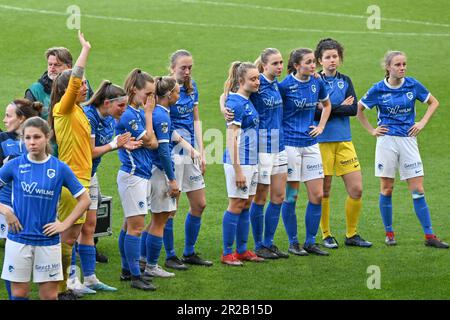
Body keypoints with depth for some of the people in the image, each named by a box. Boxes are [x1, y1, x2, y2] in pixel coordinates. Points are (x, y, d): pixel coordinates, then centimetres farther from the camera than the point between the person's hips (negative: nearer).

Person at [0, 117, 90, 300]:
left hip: (48, 240, 0)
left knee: (50, 295, 3)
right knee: (19, 292, 5)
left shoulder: (60, 168, -2)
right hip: (19, 238, 0)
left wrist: (65, 224, -2)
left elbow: (84, 199, 5)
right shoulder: (15, 165, -2)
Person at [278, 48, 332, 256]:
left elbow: (326, 105, 24)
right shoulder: (285, 85, -11)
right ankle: (293, 242, 12)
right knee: (291, 196, 1)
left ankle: (310, 242, 12)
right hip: (290, 144, -5)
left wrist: (321, 126, 13)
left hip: (311, 144, 5)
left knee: (317, 195, 2)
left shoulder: (317, 83, 5)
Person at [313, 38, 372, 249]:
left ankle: (351, 235, 12)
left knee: (356, 189, -1)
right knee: (324, 191, 3)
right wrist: (341, 108, -9)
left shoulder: (345, 81, 10)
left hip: (344, 141, 4)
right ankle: (326, 235, 16)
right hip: (322, 141, -4)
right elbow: (313, 113, -14)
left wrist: (329, 109, -11)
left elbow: (354, 109, -3)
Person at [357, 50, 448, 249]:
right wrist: (372, 130, 4)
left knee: (418, 190, -1)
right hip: (387, 140, -1)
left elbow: (433, 102, 13)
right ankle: (389, 233, 15)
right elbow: (358, 109, 10)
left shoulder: (413, 85, 0)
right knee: (387, 189, 3)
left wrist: (422, 122, 2)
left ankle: (429, 236, -1)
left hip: (408, 140, 1)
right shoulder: (378, 89, -4)